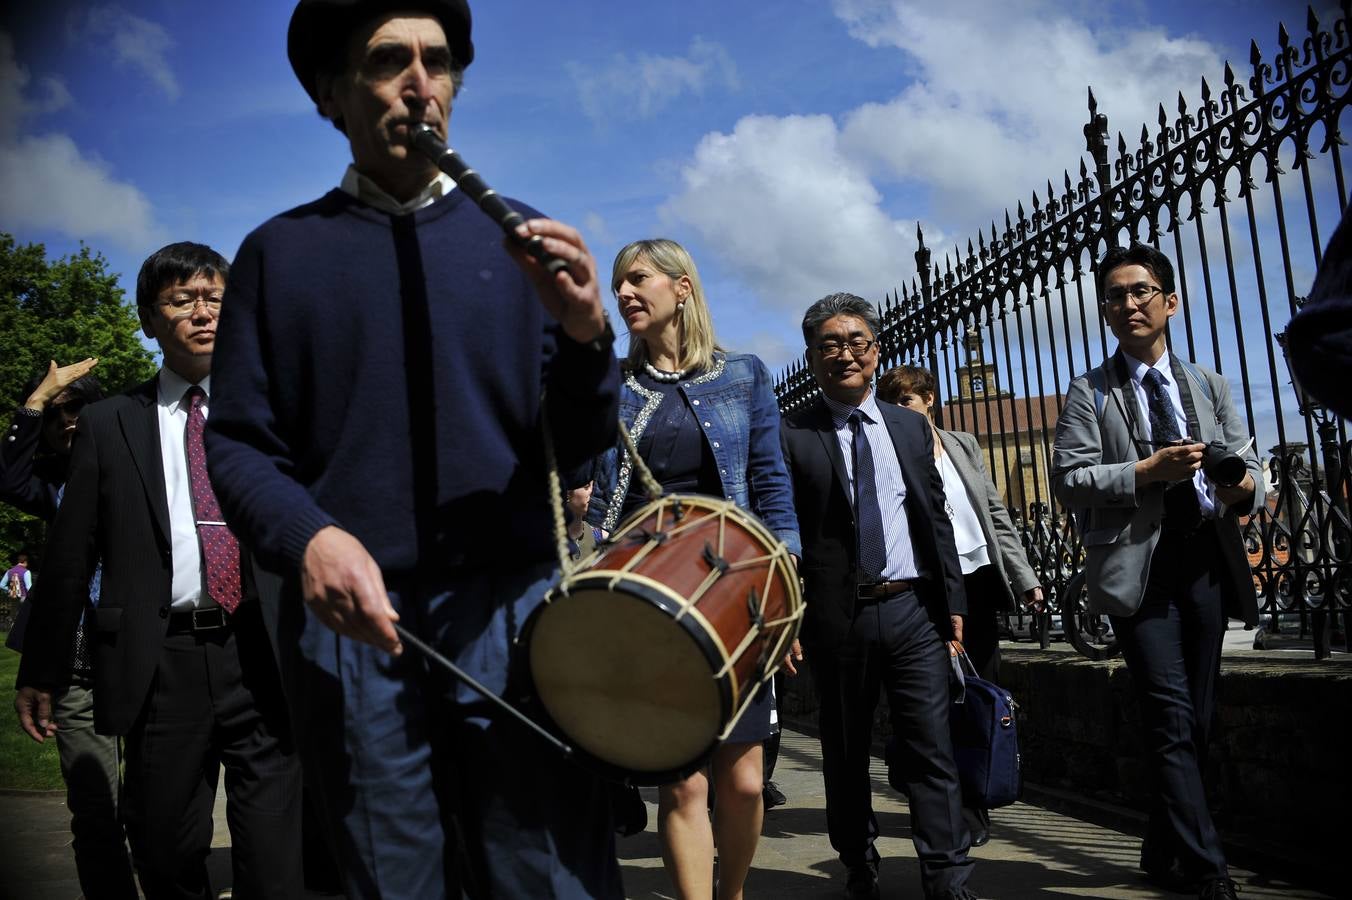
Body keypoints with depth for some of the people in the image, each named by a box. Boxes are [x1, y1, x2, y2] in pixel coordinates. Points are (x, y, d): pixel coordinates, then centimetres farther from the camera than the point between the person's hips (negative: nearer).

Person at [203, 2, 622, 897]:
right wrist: (308, 535, -15)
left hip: (513, 611, 0)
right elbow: (239, 443, 5)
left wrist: (585, 338, -16)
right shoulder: (280, 252, 9)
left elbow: (577, 447, 5)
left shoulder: (517, 239, 9)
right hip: (353, 621, 1)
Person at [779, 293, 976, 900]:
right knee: (845, 754, 10)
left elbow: (937, 520, 12)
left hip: (914, 609, 2)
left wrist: (953, 600, 8)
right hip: (837, 616, -2)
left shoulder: (911, 427, 11)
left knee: (932, 749, 0)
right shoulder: (792, 436, -1)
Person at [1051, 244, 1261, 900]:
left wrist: (1245, 487, -10)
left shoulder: (1209, 387, 16)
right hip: (1136, 568, -4)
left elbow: (1247, 469, 13)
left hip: (1206, 563, 4)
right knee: (1172, 717, -11)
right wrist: (1149, 470, -17)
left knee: (1196, 719, 10)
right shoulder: (1090, 393, 5)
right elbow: (1069, 482, -5)